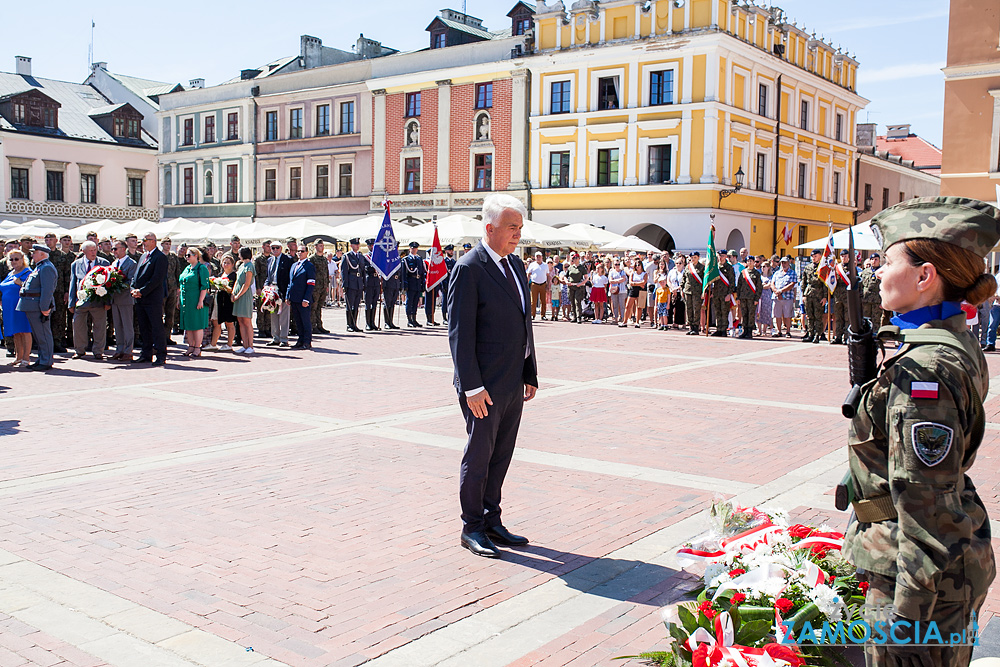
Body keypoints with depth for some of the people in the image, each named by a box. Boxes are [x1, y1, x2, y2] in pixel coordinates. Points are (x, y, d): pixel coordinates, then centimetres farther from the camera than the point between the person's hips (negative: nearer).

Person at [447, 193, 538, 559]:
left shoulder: (516, 264, 12)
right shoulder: (468, 268, -12)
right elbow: (459, 333, -15)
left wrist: (530, 373, 14)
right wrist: (472, 386, -19)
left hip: (514, 383, 7)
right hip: (485, 385, -7)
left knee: (501, 457, 15)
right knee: (478, 457, 4)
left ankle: (492, 521, 28)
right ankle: (472, 529, 18)